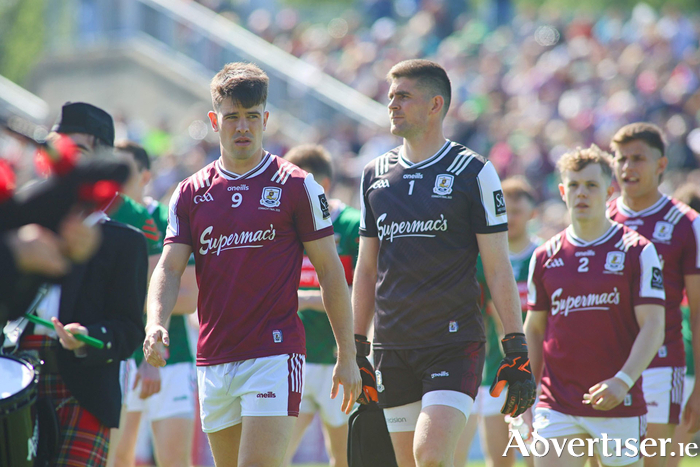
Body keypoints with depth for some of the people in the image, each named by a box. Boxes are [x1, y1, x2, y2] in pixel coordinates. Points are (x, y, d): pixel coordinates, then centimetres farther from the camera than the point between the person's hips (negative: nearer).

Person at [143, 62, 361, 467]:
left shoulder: (297, 186, 0)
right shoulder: (190, 194, 11)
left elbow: (330, 271, 2)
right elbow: (170, 268, 6)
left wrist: (347, 356, 0)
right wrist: (156, 325, -14)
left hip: (274, 353, -5)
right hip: (213, 360, 5)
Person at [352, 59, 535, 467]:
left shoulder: (473, 173, -2)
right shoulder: (375, 175, 12)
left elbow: (498, 269, -3)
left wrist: (517, 353, -7)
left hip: (454, 345, -5)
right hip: (392, 349, 5)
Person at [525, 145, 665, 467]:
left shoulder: (638, 252, 0)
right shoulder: (545, 257, 10)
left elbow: (653, 327, -6)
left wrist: (623, 381, -20)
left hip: (619, 404, -2)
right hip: (557, 404, 2)